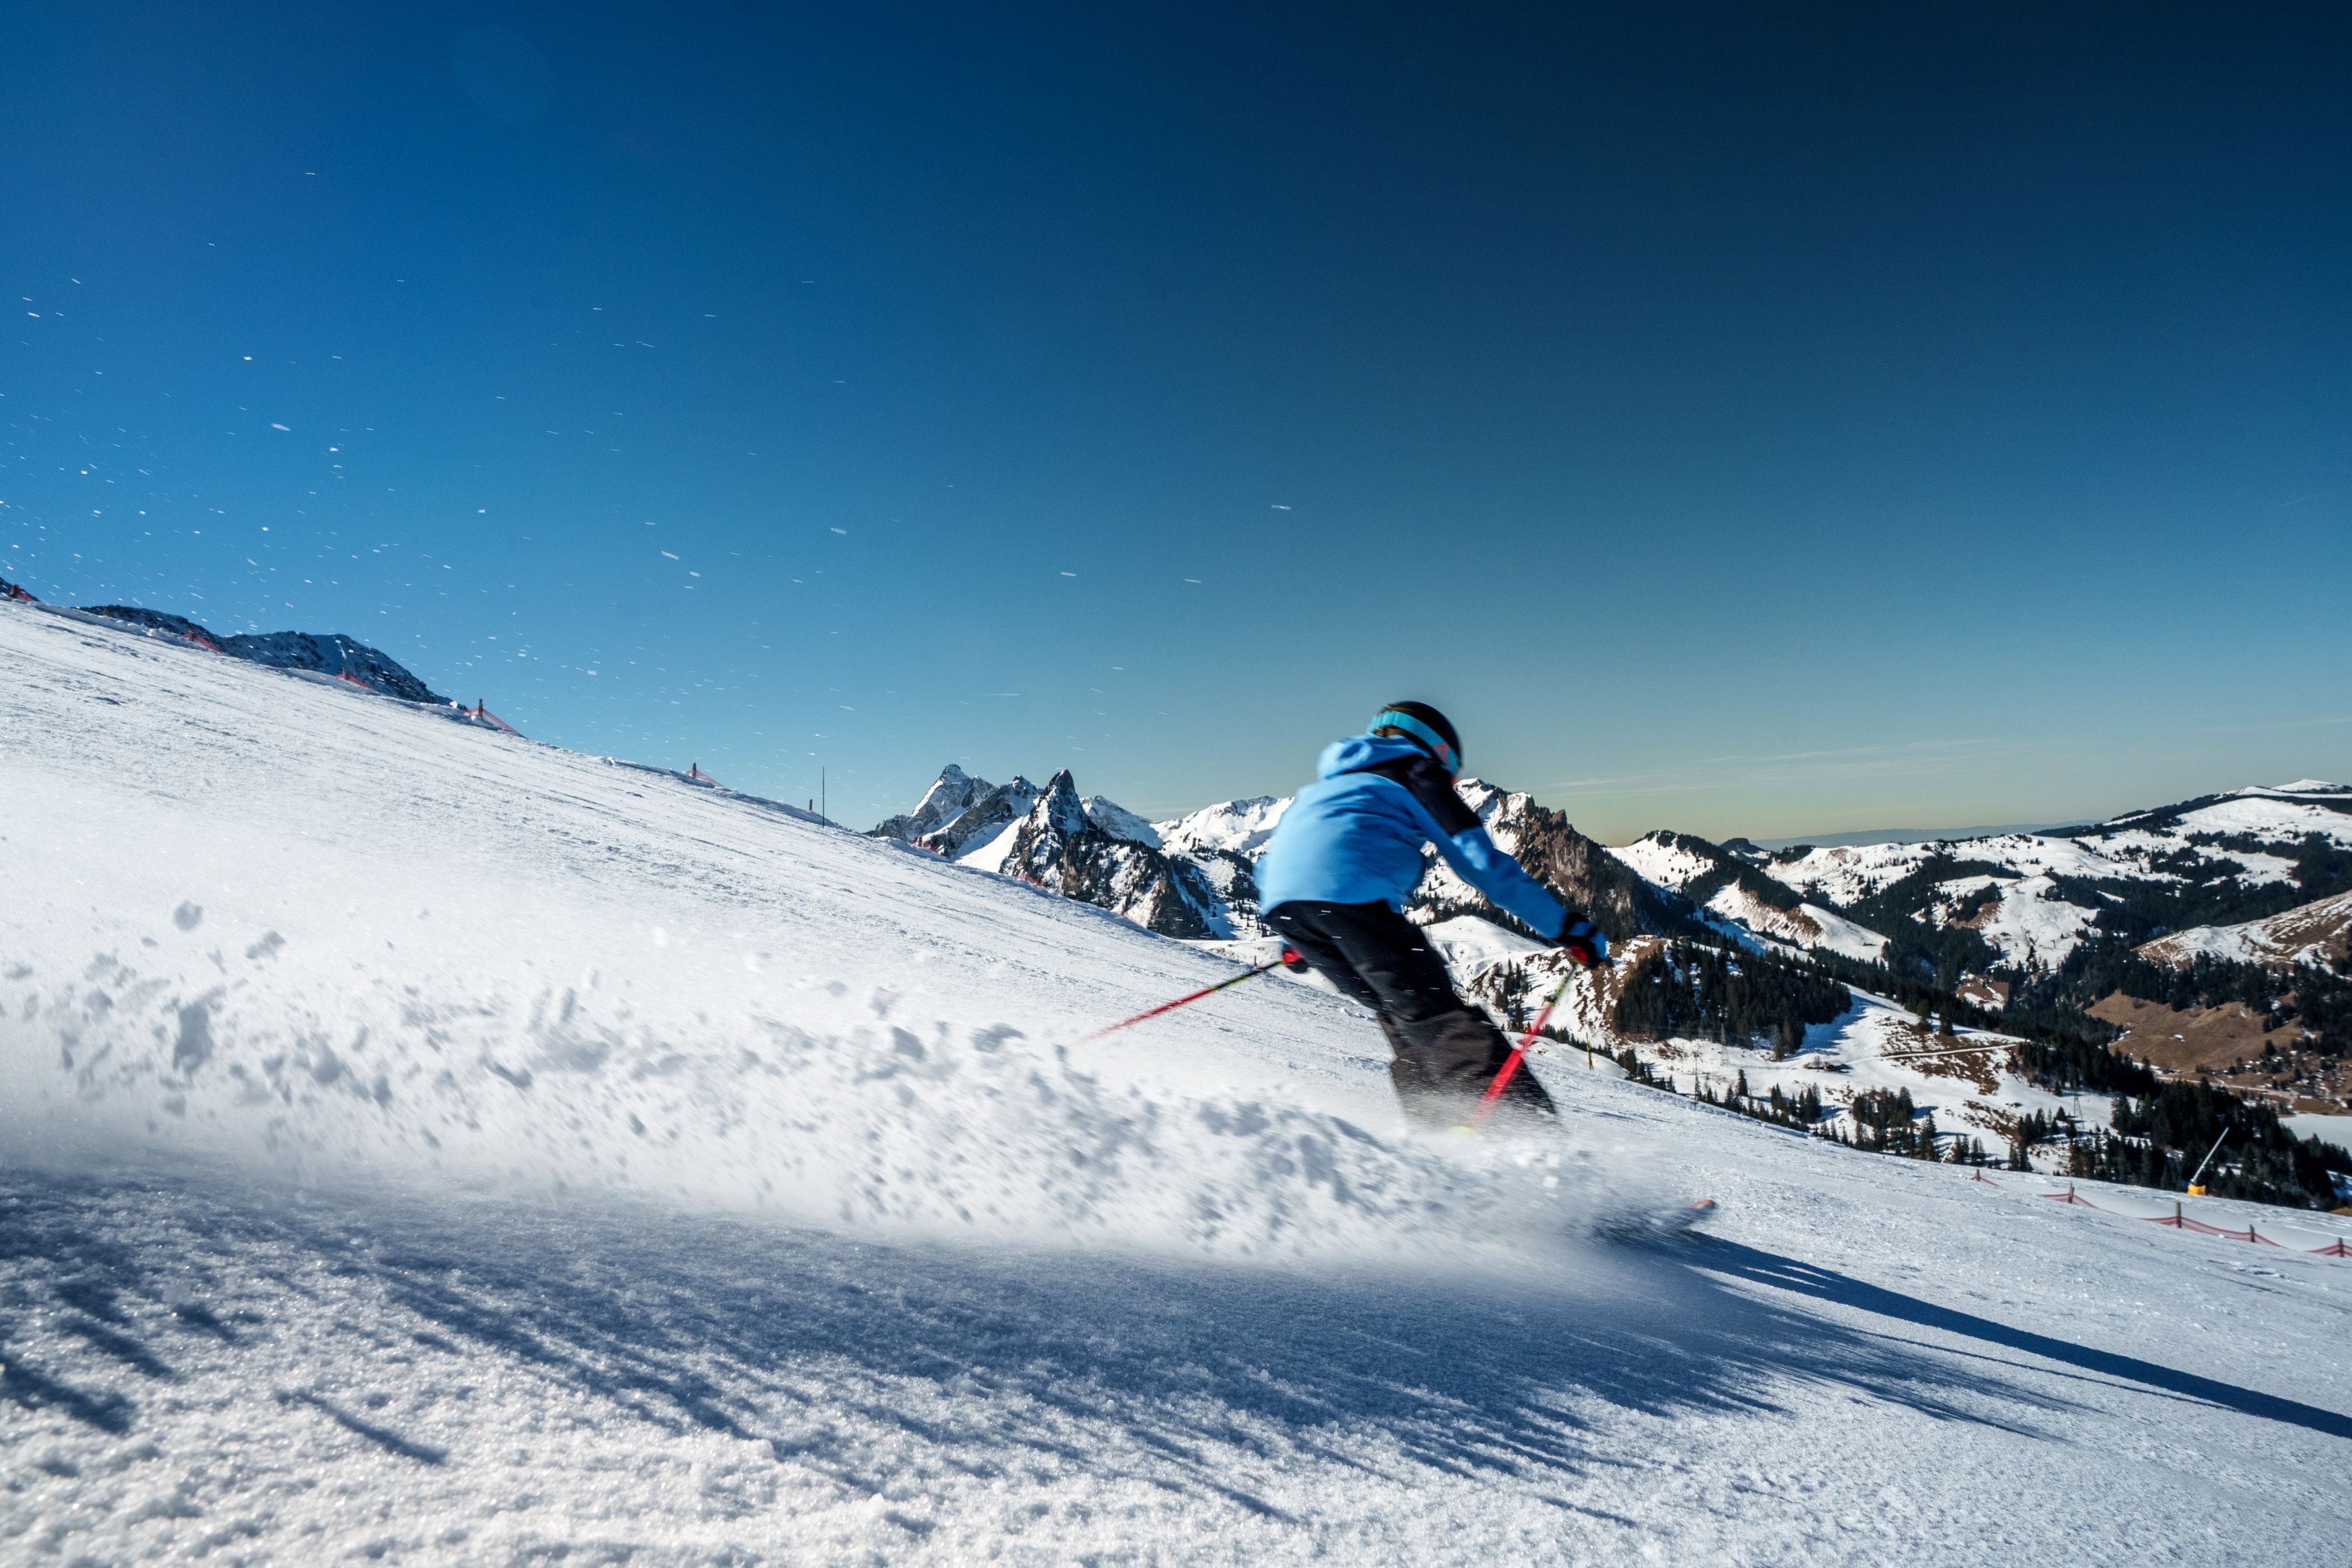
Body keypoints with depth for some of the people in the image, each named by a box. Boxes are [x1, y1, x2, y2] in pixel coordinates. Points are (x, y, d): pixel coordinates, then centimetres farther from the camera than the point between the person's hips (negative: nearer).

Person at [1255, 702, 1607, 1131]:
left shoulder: (1330, 783, 37)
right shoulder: (1416, 771, 17)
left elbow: (1268, 854, 37)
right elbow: (1480, 860, 6)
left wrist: (1302, 941, 47)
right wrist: (1566, 925, 9)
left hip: (1280, 901, 7)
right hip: (1351, 893, -7)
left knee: (1400, 1014, 18)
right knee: (1435, 1012, -7)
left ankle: (1437, 1119, 8)